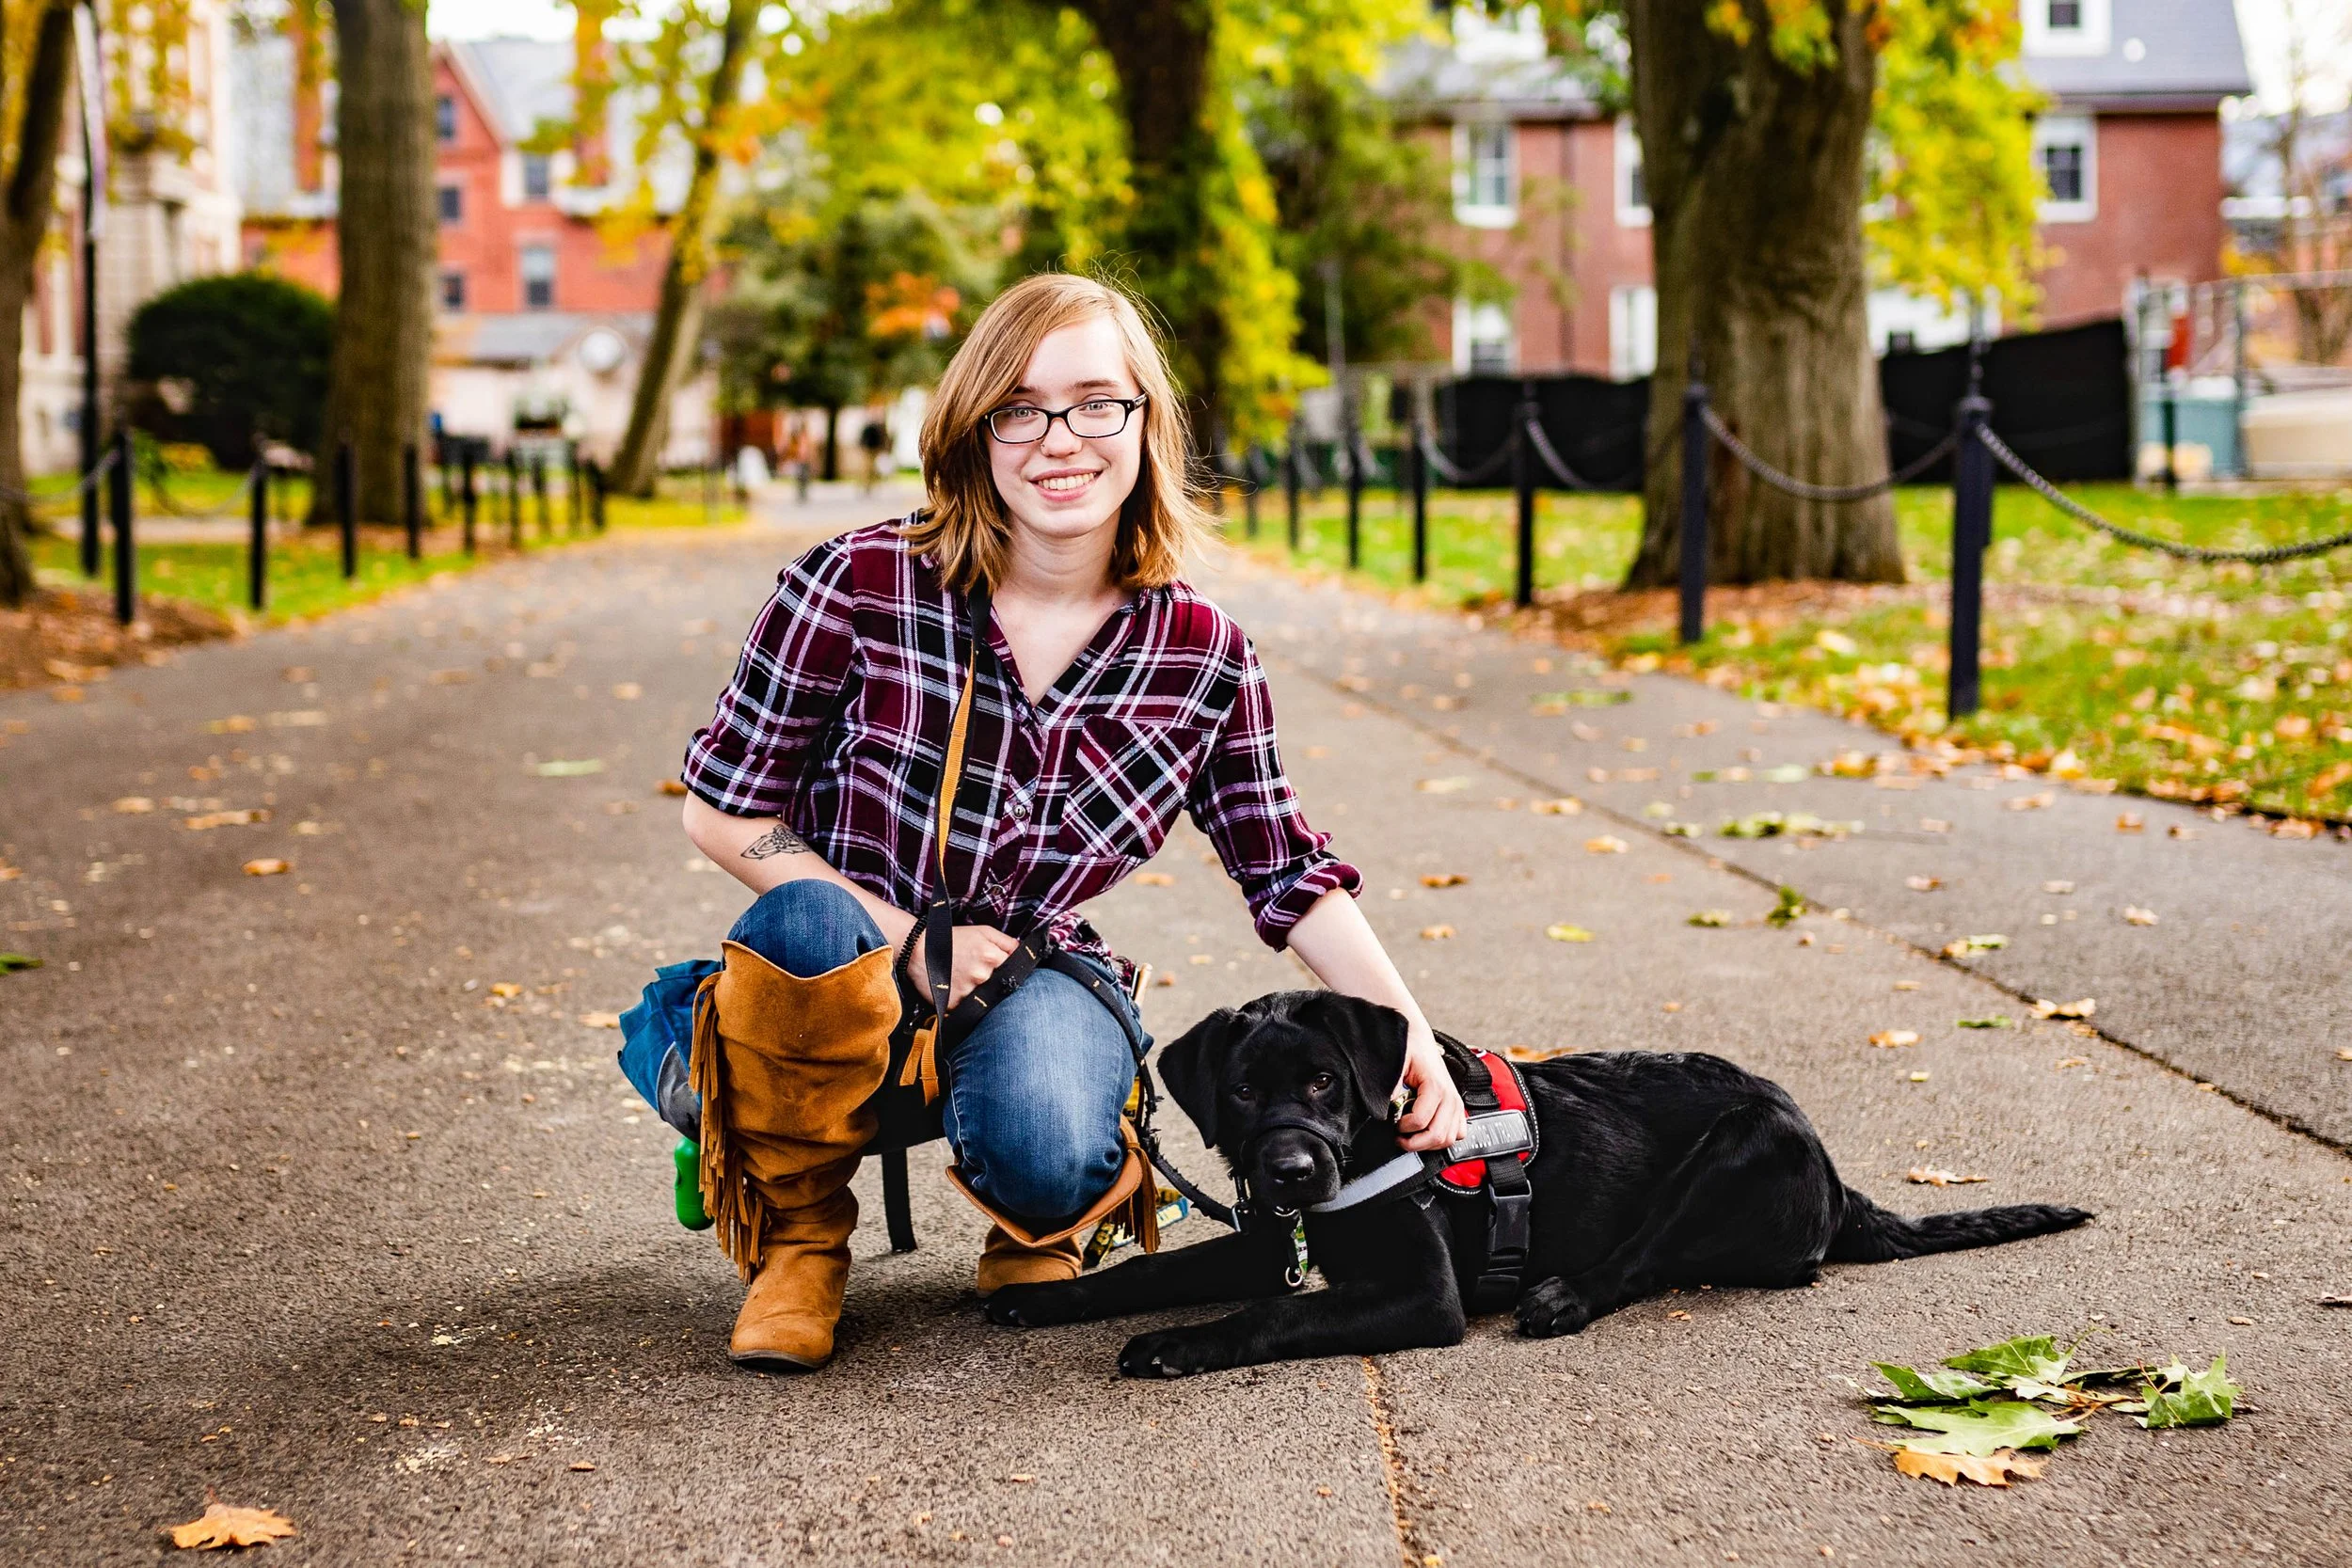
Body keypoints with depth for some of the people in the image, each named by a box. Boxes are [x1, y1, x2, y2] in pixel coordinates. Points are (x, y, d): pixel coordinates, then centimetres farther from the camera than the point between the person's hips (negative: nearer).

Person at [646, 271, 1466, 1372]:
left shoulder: (1205, 657, -6)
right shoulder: (859, 584, -15)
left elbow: (1291, 877, 4)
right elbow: (721, 811, -8)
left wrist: (1409, 1034, -8)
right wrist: (907, 944, -17)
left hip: (1030, 987, 1)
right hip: (847, 988, 0)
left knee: (1045, 1159, -34)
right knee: (810, 922, -37)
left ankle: (1032, 1232, 8)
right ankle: (798, 1237, -7)